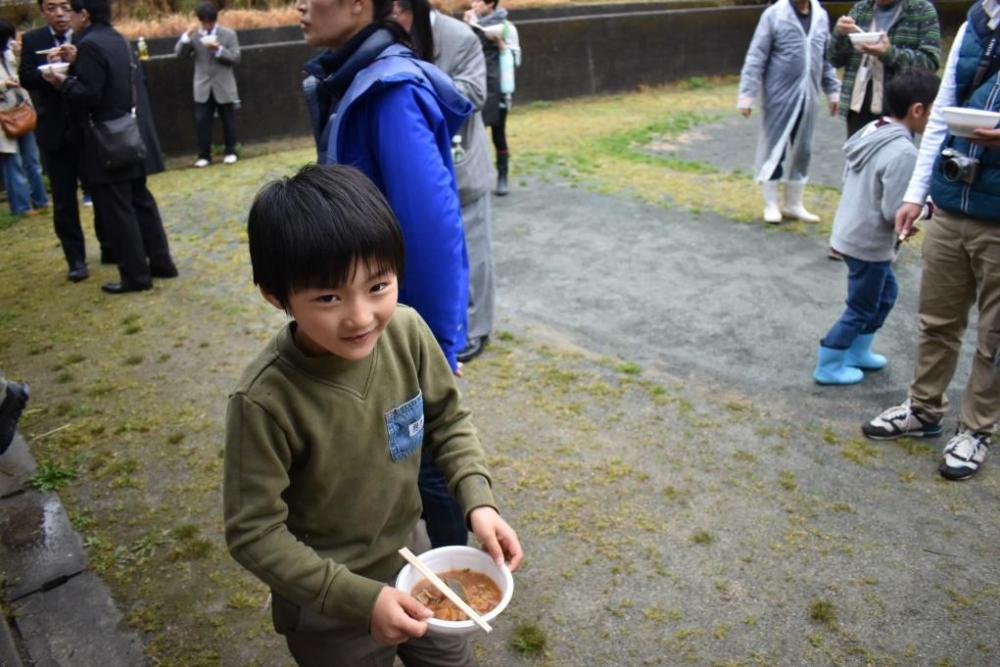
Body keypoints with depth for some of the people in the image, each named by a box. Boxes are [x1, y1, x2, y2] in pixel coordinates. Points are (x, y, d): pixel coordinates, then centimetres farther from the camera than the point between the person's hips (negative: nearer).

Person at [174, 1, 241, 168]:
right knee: (201, 121, 0)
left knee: (228, 121, 8)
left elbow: (235, 58, -7)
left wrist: (218, 49, -20)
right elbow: (178, 53, -4)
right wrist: (187, 36, -17)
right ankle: (204, 155, 7)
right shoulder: (194, 35, 2)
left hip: (224, 87, -1)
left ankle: (230, 152, 22)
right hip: (203, 88, 1)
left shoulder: (229, 34, -1)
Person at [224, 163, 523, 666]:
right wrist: (360, 598, -23)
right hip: (326, 605, -4)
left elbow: (448, 420, -2)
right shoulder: (266, 401, -30)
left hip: (411, 563, 5)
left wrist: (478, 499, -15)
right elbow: (253, 533, -21)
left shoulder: (406, 331, -19)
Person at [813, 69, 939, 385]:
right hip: (869, 243, -9)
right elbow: (895, 212, -24)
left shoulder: (870, 132, 3)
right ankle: (828, 367, 19)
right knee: (861, 309, 7)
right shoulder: (903, 152, -24)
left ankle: (857, 352, 35)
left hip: (852, 233, 9)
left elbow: (848, 180, 12)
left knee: (885, 293, 25)